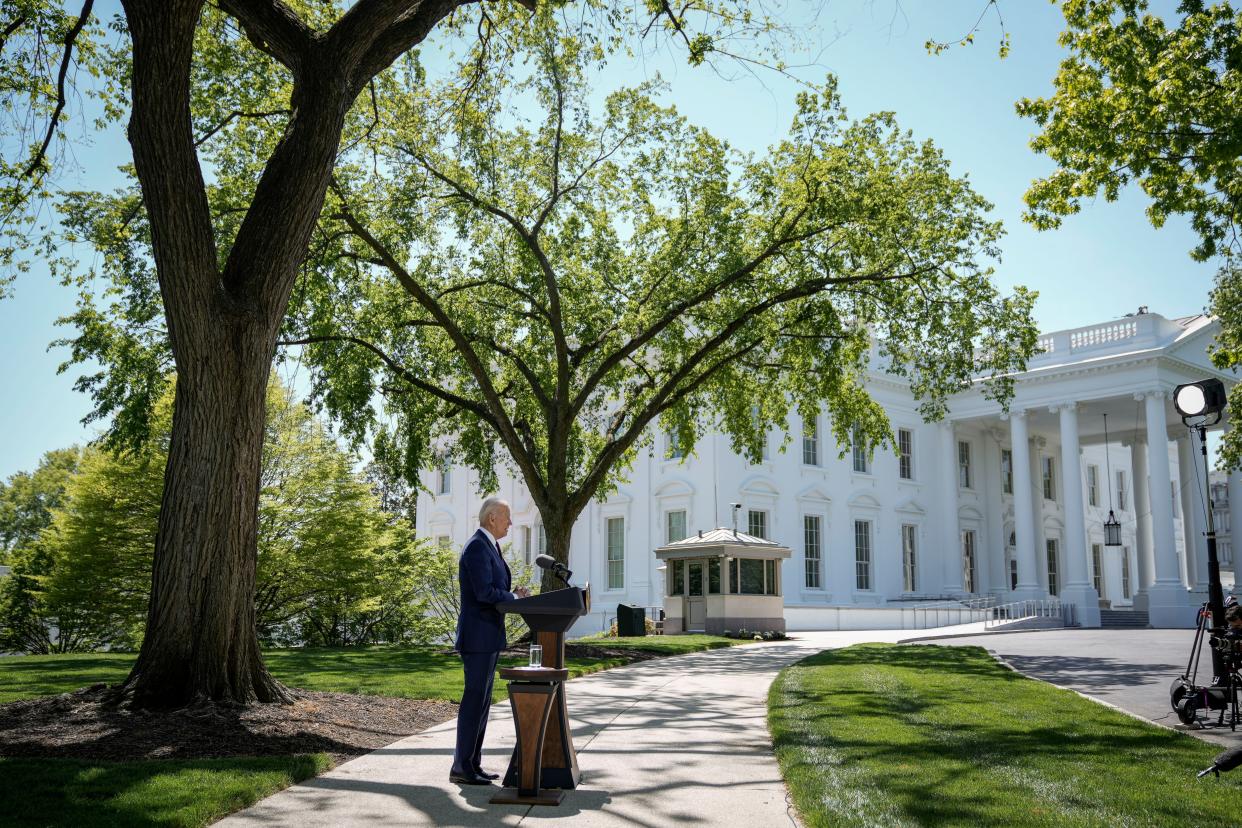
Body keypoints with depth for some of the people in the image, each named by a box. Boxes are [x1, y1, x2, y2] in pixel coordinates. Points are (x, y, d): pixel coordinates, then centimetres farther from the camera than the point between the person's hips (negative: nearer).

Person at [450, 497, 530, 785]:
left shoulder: (489, 546, 17)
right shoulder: (477, 547, -16)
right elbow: (484, 592, -23)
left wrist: (511, 594, 4)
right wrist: (514, 598, -10)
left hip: (489, 636, 10)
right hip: (478, 636, -10)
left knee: (481, 700, 12)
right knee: (474, 700, -6)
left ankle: (473, 764, 19)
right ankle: (461, 768, 0)